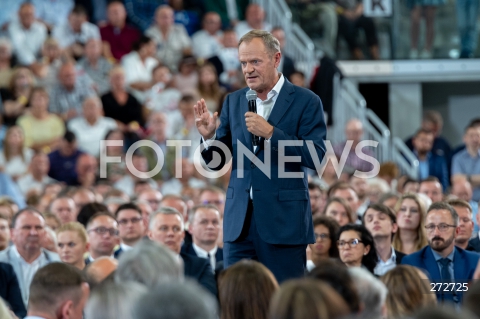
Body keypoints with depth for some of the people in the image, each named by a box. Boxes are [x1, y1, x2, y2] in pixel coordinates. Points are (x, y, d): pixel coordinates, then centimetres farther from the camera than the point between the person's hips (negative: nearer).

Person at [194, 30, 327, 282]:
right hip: (240, 223, 4)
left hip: (284, 222, -4)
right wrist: (209, 136, -9)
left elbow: (317, 157, -12)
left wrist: (270, 133, -19)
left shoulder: (305, 101, -2)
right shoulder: (233, 102, 11)